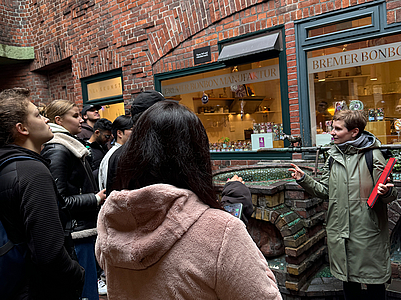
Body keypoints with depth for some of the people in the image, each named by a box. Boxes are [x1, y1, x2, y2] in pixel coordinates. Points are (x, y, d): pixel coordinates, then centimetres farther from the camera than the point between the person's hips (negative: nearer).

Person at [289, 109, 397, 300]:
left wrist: (387, 192, -26)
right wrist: (304, 180, -3)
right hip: (339, 232, 5)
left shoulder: (373, 155, -8)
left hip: (368, 233, -4)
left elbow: (389, 195, -4)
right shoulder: (333, 156, 7)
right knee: (347, 279, 20)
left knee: (374, 281, 11)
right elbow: (325, 191, 9)